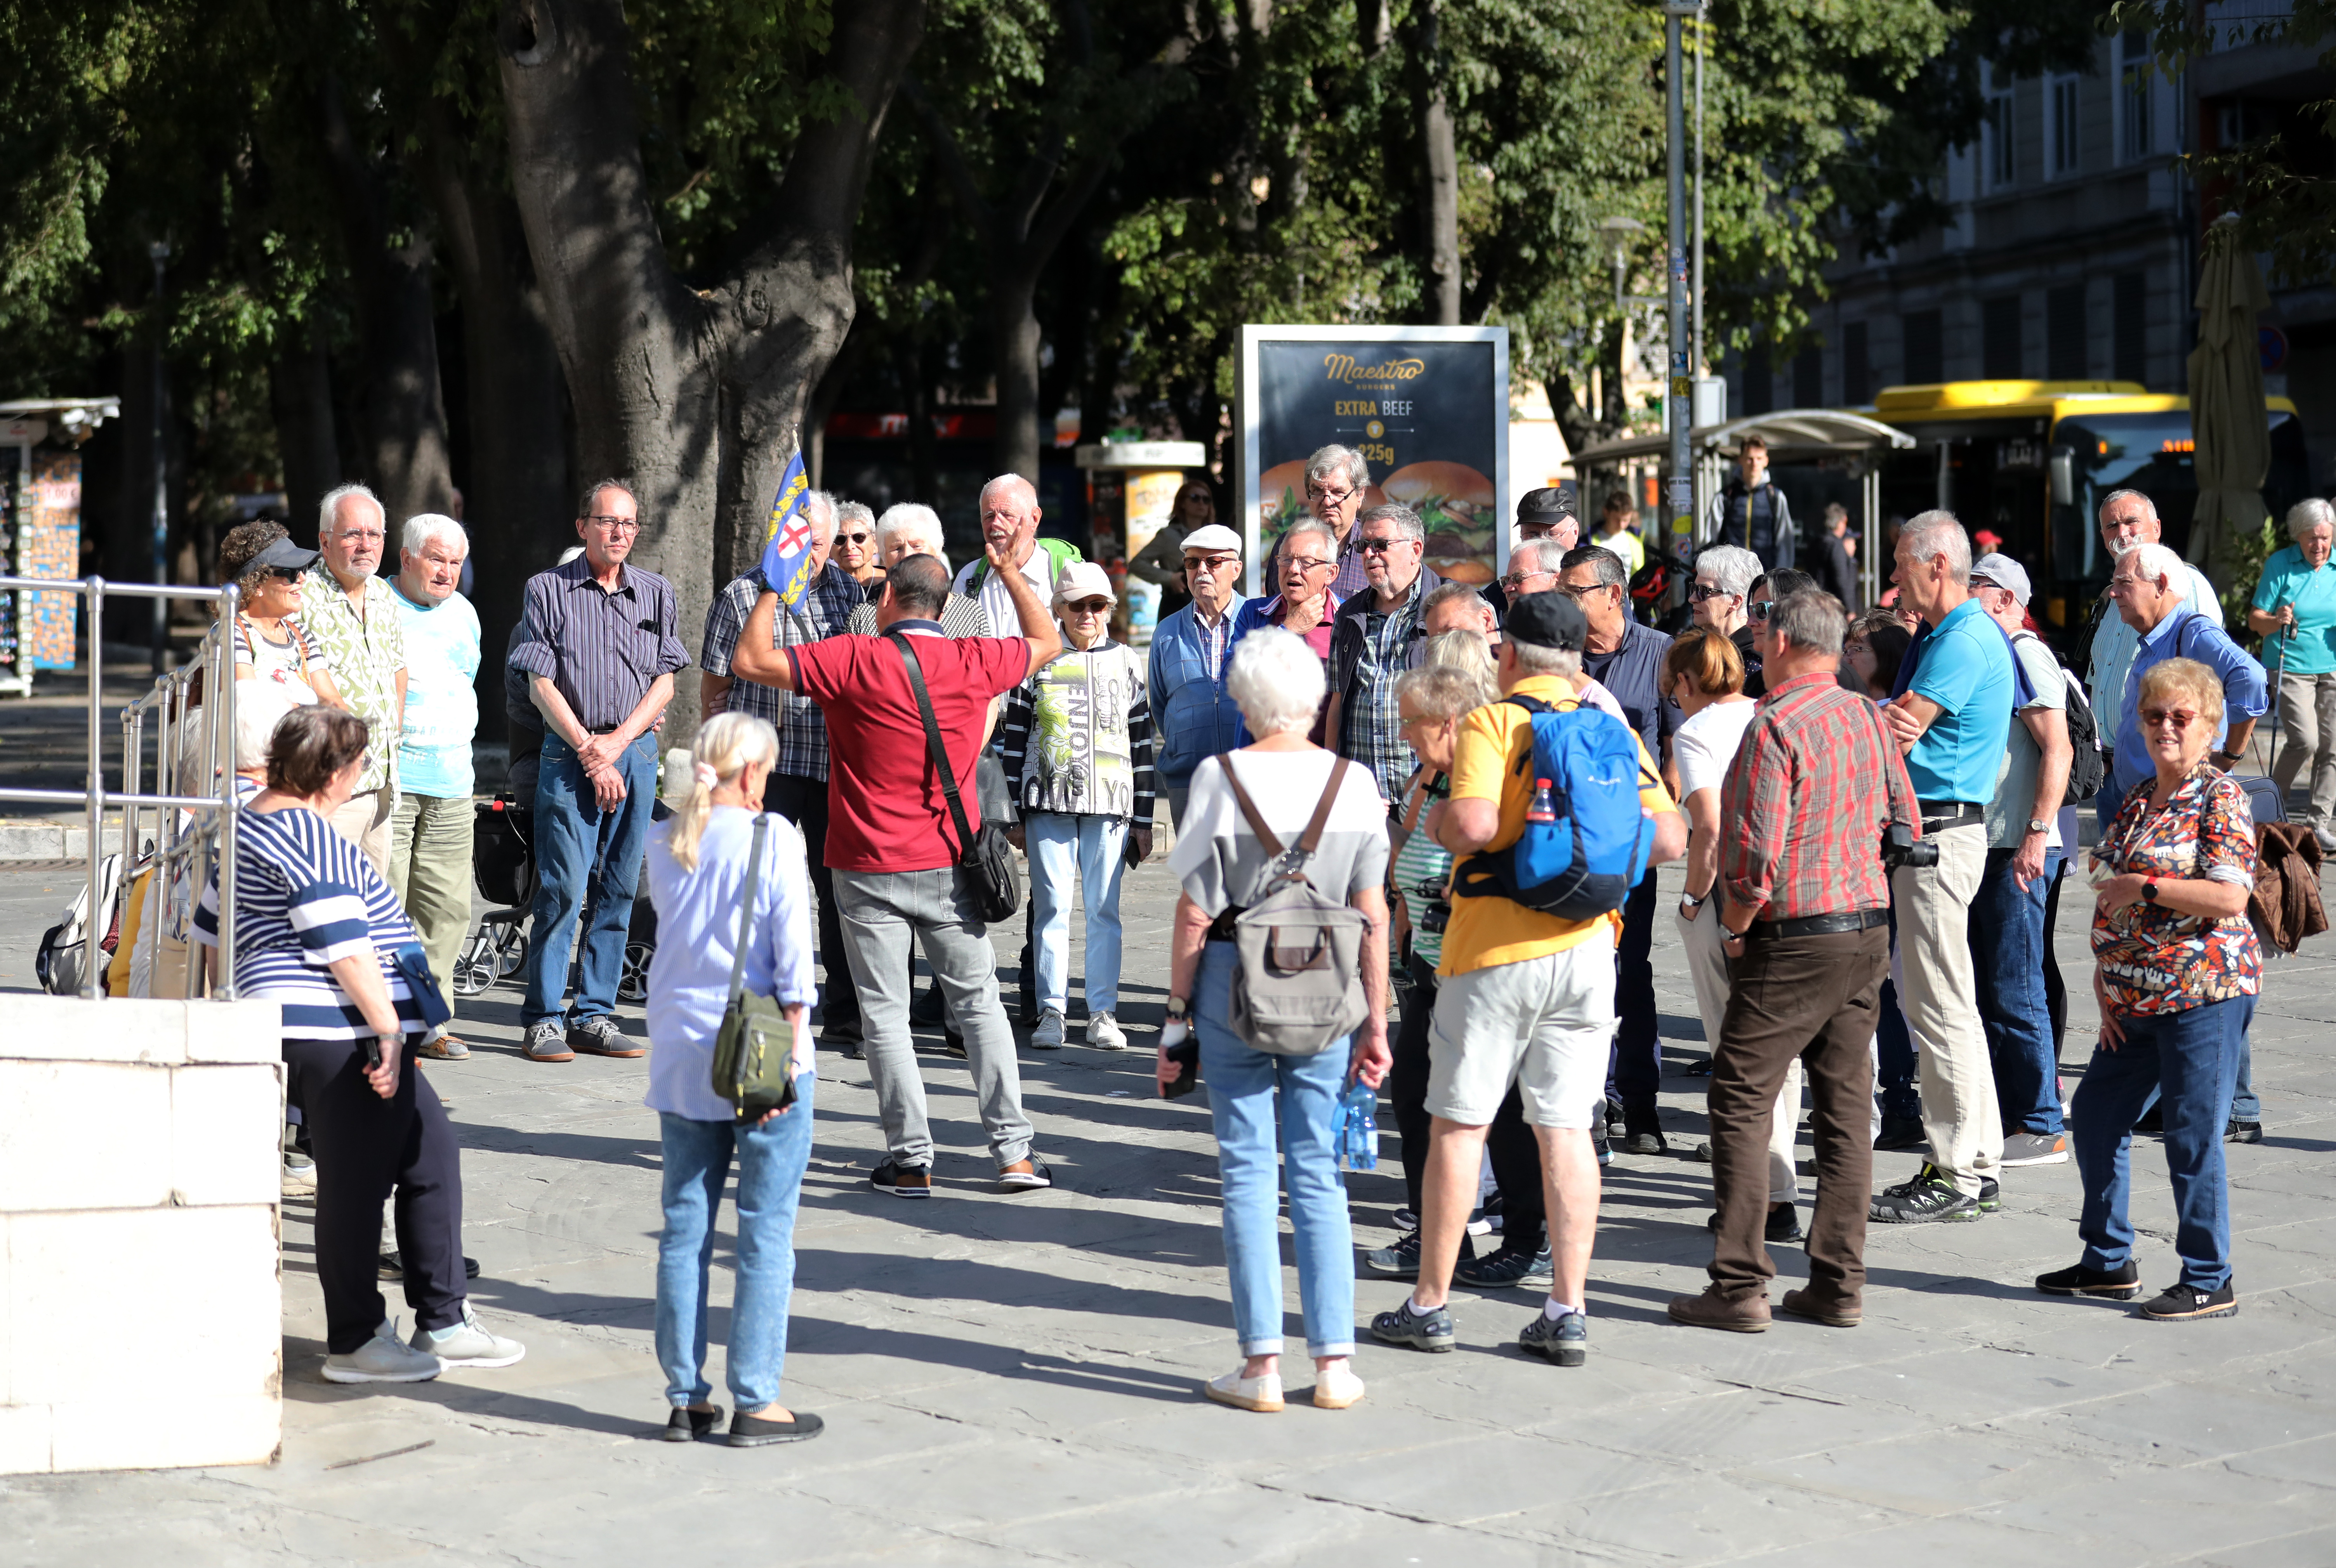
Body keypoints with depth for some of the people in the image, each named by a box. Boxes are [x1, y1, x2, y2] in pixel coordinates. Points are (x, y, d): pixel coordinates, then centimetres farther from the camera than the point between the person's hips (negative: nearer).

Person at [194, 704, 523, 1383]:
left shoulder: (255, 821, 19)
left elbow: (213, 928, 27)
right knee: (355, 1181, -2)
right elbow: (343, 944, -20)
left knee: (431, 1153, 13)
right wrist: (388, 1027, -19)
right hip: (337, 1034, -11)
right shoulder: (310, 832, -14)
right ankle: (355, 1341, 7)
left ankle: (444, 1321, 16)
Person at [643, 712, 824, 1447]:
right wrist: (790, 1055, -10)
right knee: (766, 1234, 1)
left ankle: (685, 1398, 13)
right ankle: (755, 1401, 2)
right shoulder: (773, 840, -9)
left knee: (684, 1228, 10)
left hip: (681, 1058, 5)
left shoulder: (663, 842, 5)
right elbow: (792, 956, -13)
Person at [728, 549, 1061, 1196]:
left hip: (871, 869, -3)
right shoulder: (975, 662, -1)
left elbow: (750, 660, -9)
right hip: (949, 867, 3)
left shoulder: (854, 660, -12)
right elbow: (1048, 642, 19)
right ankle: (1013, 1151, 7)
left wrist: (775, 589, 1)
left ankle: (911, 1160, 2)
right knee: (979, 1002, 10)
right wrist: (1011, 572, 27)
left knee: (885, 1013, 4)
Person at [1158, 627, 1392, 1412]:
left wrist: (1176, 1012, 2)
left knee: (1247, 1171, 4)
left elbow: (1196, 914, -7)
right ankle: (1335, 1362, 8)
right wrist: (1376, 1022, 9)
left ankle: (1262, 1365, 3)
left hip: (1235, 980, -2)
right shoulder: (1354, 782, 0)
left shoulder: (1221, 776, -7)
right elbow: (1374, 918, 2)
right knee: (1317, 1171, 10)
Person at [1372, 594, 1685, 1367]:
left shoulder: (1491, 723, -7)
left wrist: (1439, 824, -1)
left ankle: (1430, 1304, 11)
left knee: (1458, 1125, 6)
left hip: (1495, 947, -4)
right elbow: (1669, 838, 2)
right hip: (1586, 948, 4)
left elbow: (1474, 822, -23)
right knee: (1567, 1130, 7)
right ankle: (1568, 1311, 5)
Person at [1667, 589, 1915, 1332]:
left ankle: (1740, 1287, -3)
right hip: (1870, 929, 8)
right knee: (1845, 1107, 10)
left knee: (1742, 1103, -1)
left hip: (1795, 938, -7)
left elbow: (1758, 852, -20)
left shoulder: (1776, 726, -15)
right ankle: (1838, 1284, 12)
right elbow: (1905, 819, 17)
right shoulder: (1868, 719, 8)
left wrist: (1735, 928, -6)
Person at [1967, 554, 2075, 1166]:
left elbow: (2057, 752, -18)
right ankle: (2004, 1117, 18)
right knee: (1984, 991, 12)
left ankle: (2042, 1130, -2)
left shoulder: (2026, 656, -10)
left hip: (2018, 851, -9)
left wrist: (2038, 834, -23)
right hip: (1979, 847, 9)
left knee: (2015, 993, -6)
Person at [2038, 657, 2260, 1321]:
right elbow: (2113, 899, 19)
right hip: (2135, 1001, 9)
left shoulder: (2220, 799, -9)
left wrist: (2143, 887, -18)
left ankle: (2209, 1283, 7)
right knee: (2096, 1115, 14)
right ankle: (2108, 1262, 28)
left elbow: (2230, 898, -20)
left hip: (2204, 996, -9)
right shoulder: (2137, 800, 14)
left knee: (2194, 1136, -4)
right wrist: (2105, 980, 10)